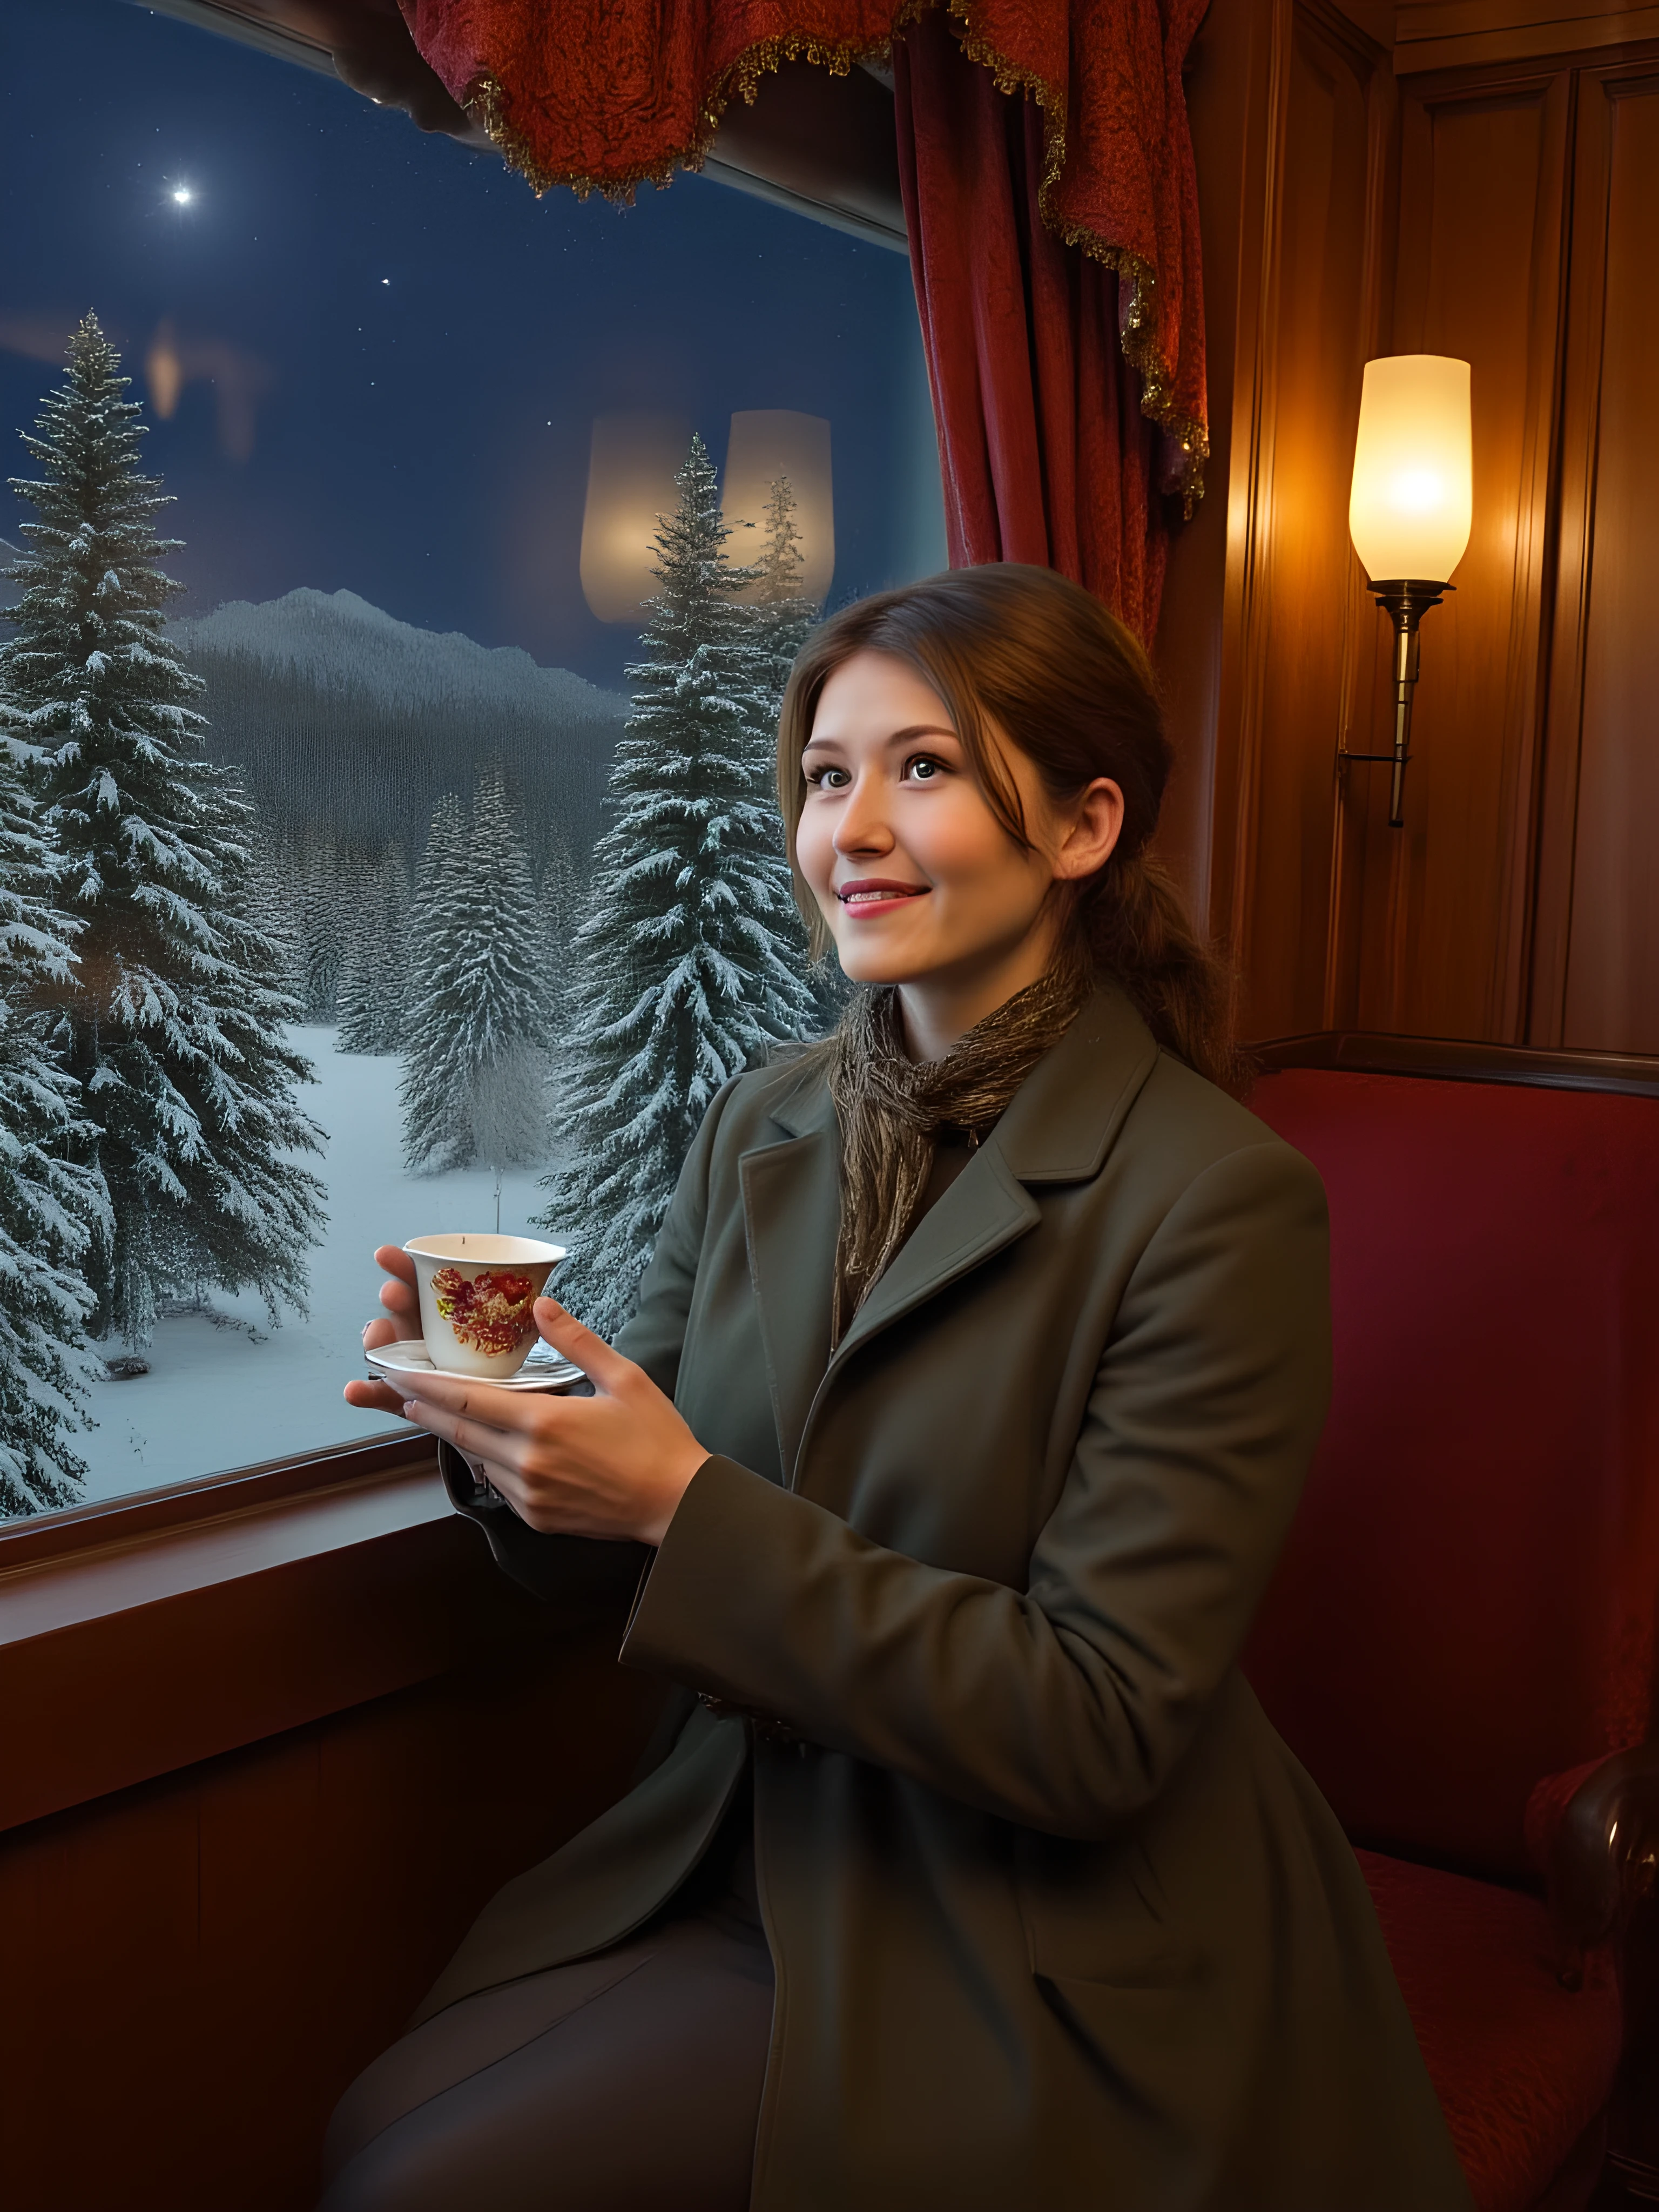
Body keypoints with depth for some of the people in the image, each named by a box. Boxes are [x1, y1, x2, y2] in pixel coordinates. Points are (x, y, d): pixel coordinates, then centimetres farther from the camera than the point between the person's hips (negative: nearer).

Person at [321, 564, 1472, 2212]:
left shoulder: (1219, 1203, -19)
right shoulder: (763, 1122, 1)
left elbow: (1098, 1731, -20)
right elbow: (625, 1553, 8)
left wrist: (686, 1503, -26)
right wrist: (517, 1429, -15)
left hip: (1030, 1948, -5)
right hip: (748, 1850, 6)